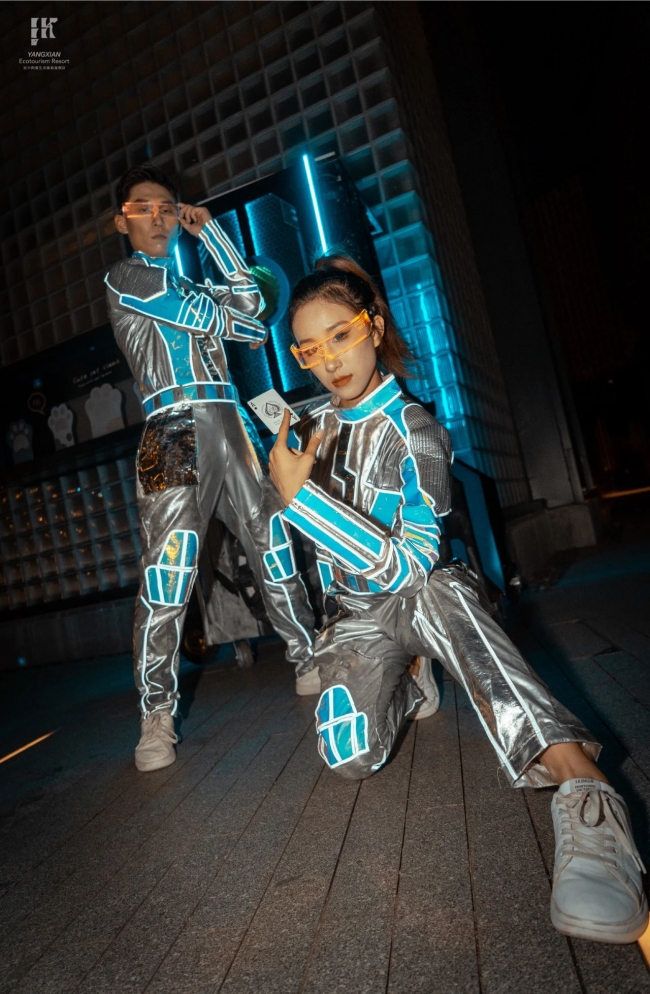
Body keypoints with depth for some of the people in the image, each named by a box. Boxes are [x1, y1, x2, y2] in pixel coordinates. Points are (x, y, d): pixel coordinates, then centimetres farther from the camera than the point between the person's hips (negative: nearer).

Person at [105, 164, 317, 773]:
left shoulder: (189, 285, 27)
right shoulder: (126, 277, 6)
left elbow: (247, 301, 17)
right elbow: (210, 317, -2)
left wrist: (209, 231, 21)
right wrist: (239, 315, 19)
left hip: (229, 429, 7)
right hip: (175, 432, -7)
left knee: (273, 546, 7)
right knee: (168, 575, -11)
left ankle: (309, 663, 21)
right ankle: (157, 717, 0)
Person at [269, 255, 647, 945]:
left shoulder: (415, 432, -13)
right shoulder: (312, 424, 3)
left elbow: (409, 566, -23)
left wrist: (301, 496, -27)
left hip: (427, 596, -3)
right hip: (358, 615, 4)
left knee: (434, 593, -41)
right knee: (350, 759, -23)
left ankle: (583, 790, -52)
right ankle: (408, 680, 10)